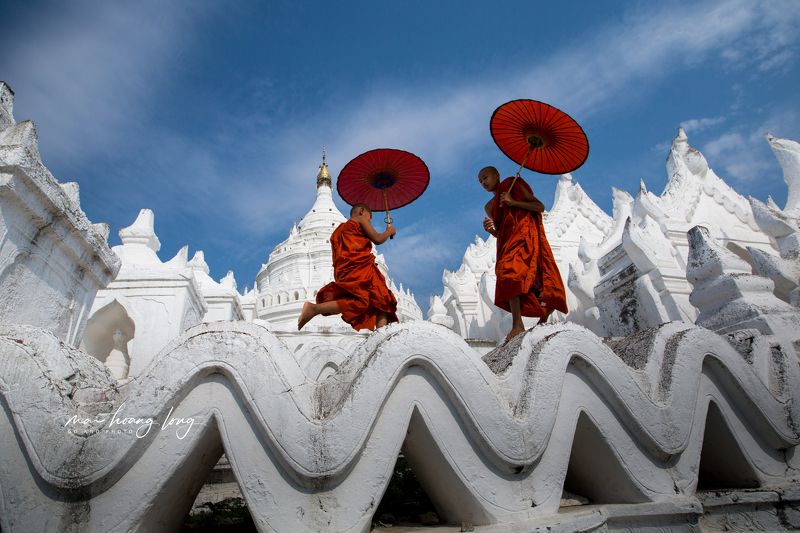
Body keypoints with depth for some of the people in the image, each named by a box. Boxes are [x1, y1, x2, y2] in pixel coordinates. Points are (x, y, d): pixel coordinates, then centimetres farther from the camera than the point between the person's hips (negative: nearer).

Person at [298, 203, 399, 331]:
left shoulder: (340, 229, 32)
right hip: (359, 268, -9)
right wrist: (389, 231, 19)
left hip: (343, 273, 9)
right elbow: (377, 239, 1)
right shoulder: (360, 219, 9)